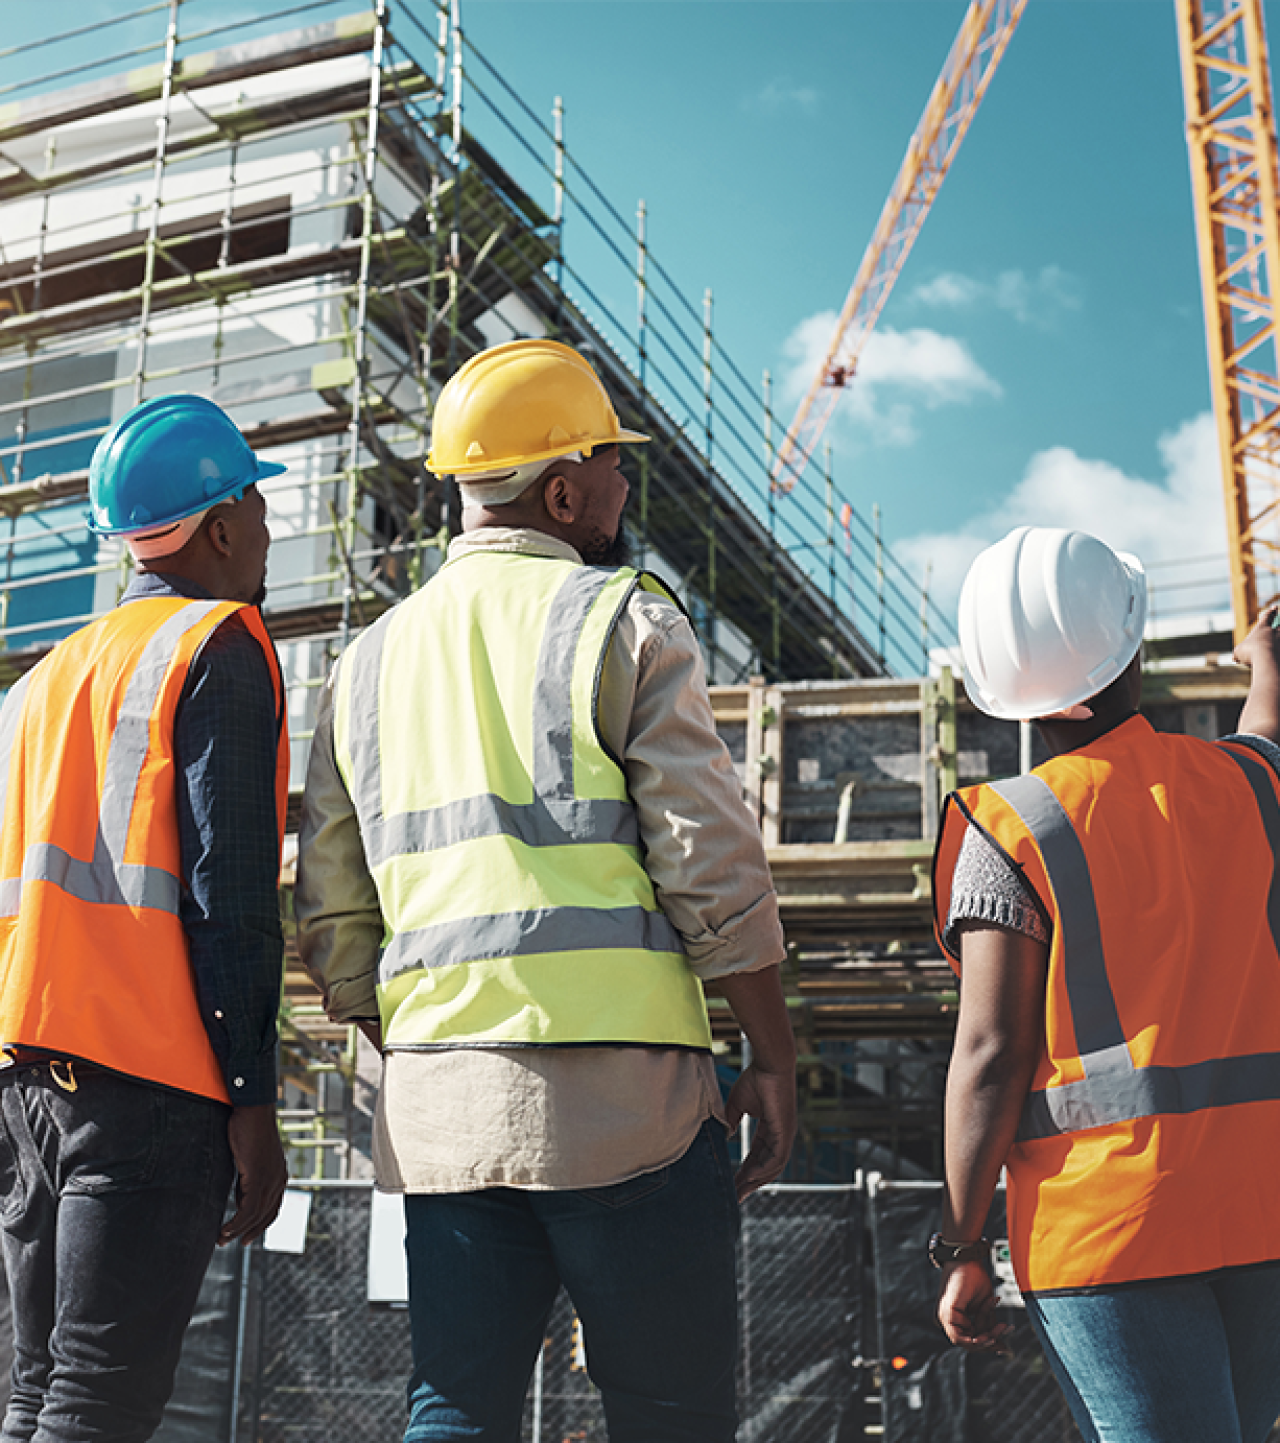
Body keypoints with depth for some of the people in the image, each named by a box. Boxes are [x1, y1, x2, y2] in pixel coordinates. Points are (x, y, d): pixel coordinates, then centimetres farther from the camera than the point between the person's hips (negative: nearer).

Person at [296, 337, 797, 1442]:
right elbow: (714, 869, -8)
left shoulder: (368, 664, 15)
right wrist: (774, 1061, 0)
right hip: (620, 1092, -5)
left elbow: (333, 923, 15)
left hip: (436, 1106, 6)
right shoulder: (623, 620, -2)